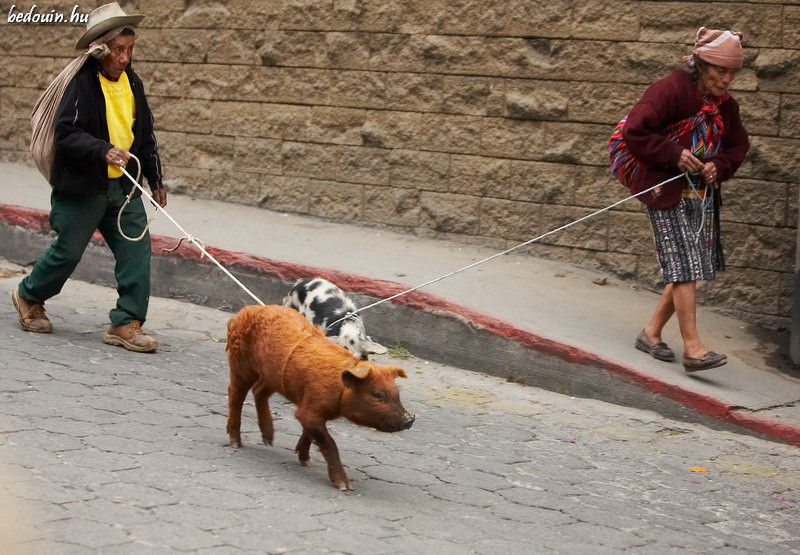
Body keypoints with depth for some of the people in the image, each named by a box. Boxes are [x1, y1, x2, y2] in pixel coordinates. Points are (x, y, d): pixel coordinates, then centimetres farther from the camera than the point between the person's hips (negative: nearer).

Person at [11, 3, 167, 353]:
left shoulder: (132, 83, 8)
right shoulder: (82, 83, -15)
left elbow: (145, 136, 18)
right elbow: (66, 135, -22)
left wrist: (155, 180, 19)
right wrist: (104, 151, -35)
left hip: (123, 186, 6)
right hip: (81, 188, -6)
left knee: (137, 249, -4)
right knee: (67, 252, 5)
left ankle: (126, 324, 1)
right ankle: (29, 297, 33)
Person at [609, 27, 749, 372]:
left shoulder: (725, 104, 8)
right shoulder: (669, 91, -15)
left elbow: (738, 145, 17)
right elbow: (634, 133, -17)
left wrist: (719, 166, -5)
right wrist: (674, 155, -21)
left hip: (702, 193, 8)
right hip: (668, 190, -8)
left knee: (692, 268, 9)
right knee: (685, 266, -11)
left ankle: (652, 332, 22)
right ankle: (692, 348, -10)